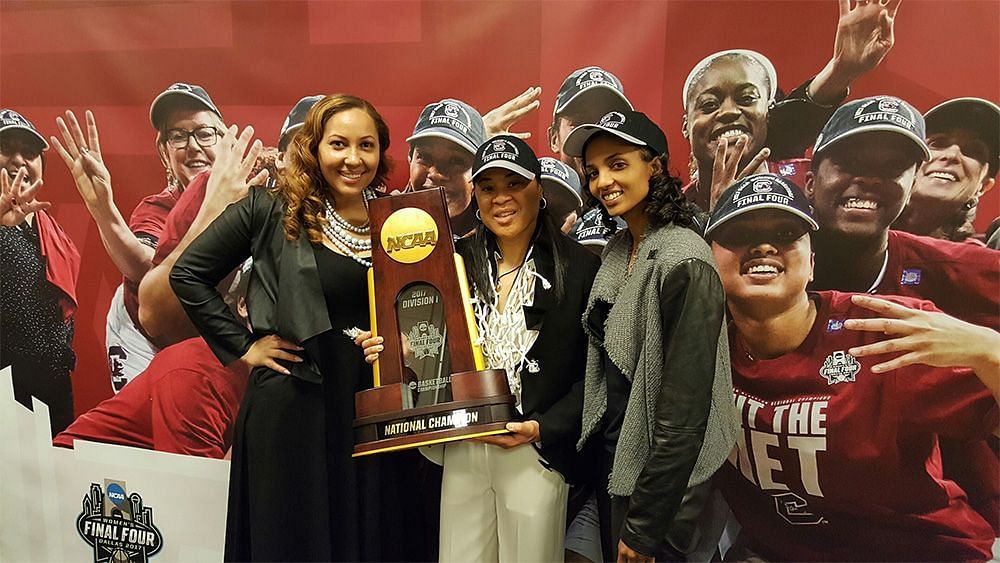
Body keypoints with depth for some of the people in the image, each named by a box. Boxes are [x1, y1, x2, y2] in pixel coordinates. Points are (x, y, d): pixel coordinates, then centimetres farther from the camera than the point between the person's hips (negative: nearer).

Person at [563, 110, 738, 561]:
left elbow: (685, 408, -23)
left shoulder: (683, 262, -22)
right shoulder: (618, 249, 4)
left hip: (660, 472, -7)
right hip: (611, 454, 8)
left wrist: (645, 527, -19)